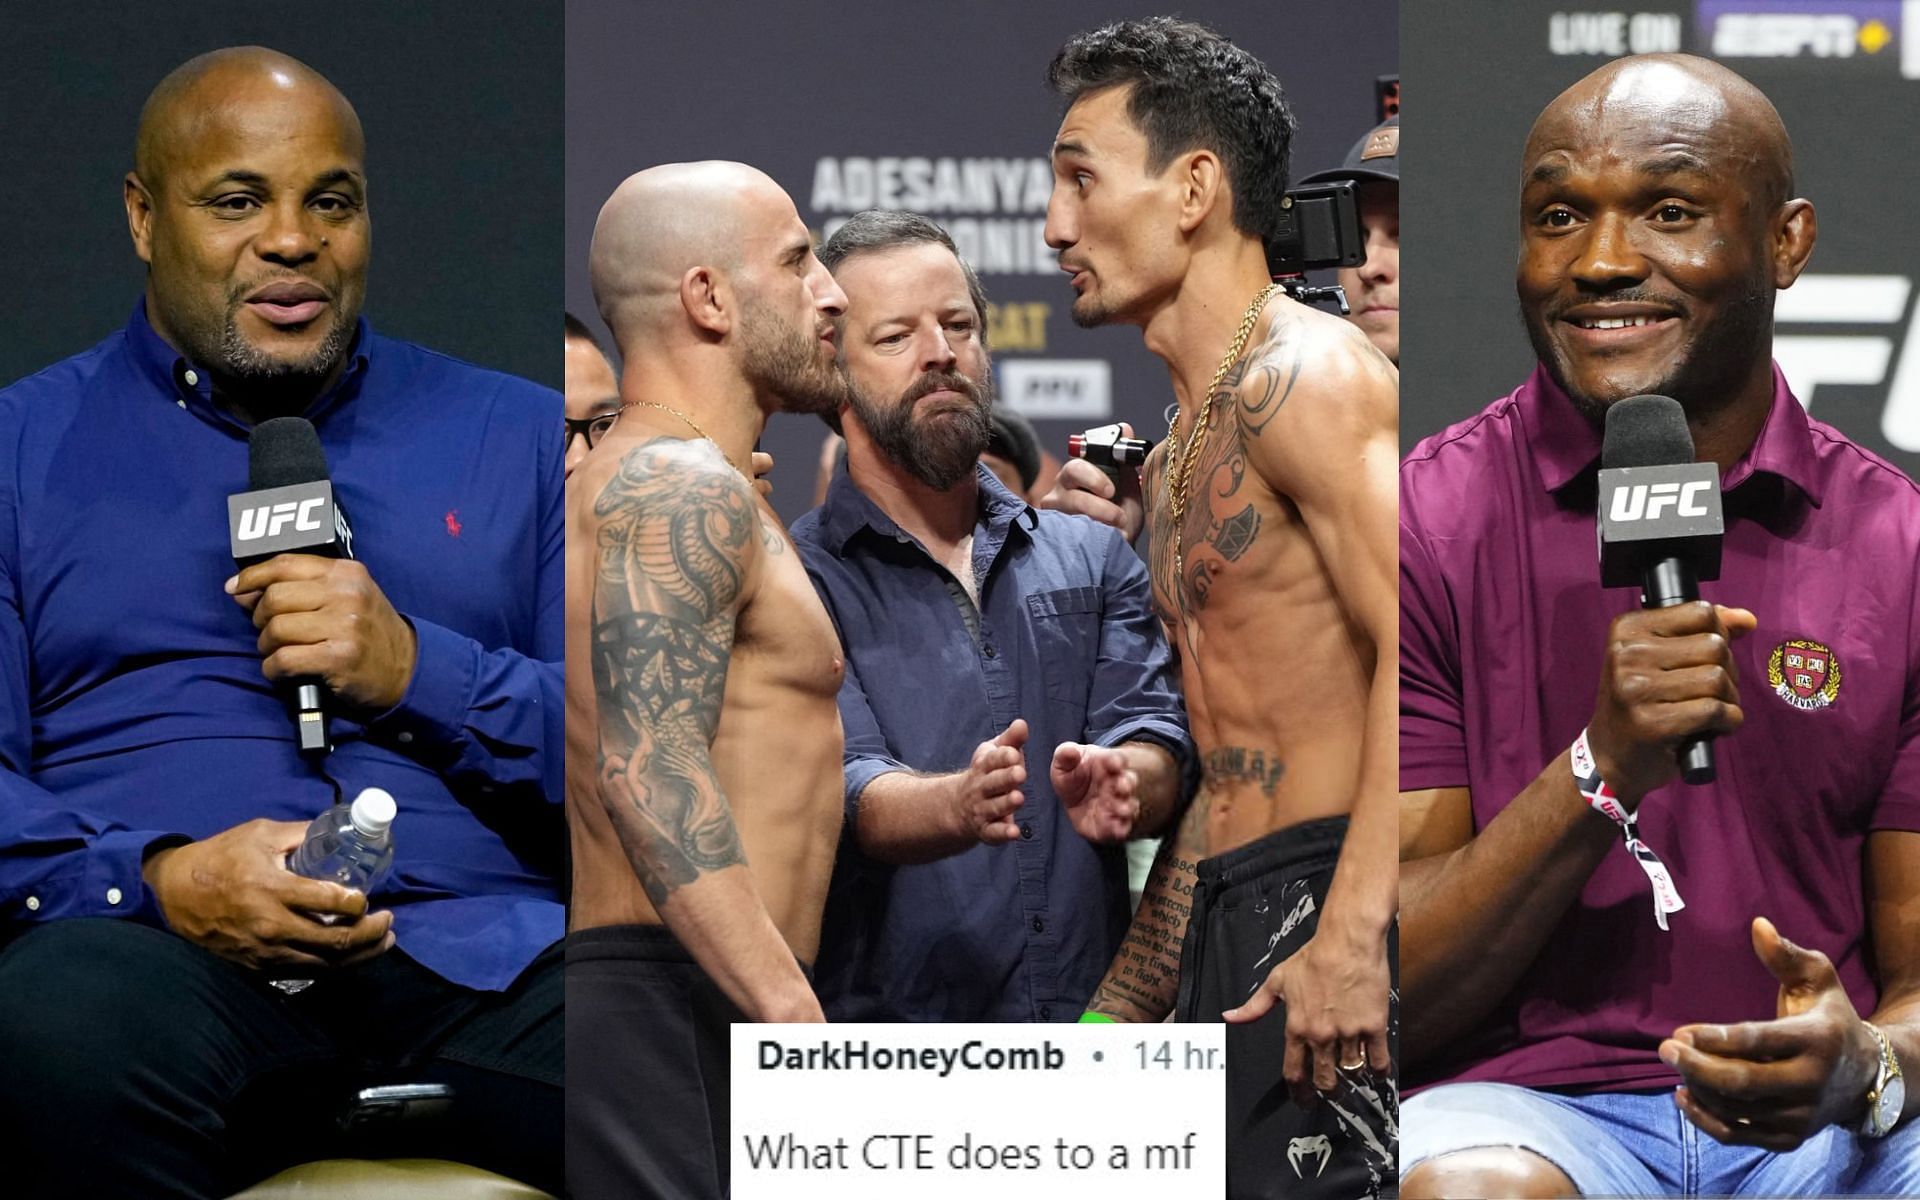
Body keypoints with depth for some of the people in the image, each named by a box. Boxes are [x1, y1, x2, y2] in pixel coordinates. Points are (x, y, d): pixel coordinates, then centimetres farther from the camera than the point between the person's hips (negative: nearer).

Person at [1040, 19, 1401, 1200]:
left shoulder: (1304, 374, -8)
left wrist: (1351, 927, -27)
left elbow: (1425, 642, -20)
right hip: (1226, 917, 9)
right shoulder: (1175, 454, 22)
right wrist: (1121, 1008, 22)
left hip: (1324, 888, -9)